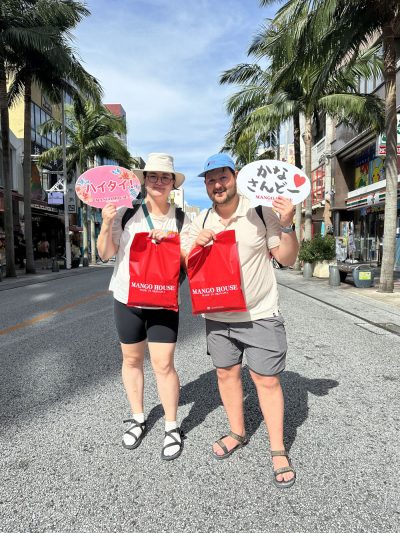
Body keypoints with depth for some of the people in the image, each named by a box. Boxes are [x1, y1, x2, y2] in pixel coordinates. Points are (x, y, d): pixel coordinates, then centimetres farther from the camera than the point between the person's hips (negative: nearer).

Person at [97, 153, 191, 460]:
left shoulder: (181, 218, -2)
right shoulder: (126, 211, -5)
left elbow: (189, 262, -4)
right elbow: (105, 254, -4)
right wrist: (106, 224, -19)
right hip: (127, 297, 1)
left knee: (163, 364, -1)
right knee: (132, 359, 14)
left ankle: (172, 426, 21)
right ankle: (138, 418, 35)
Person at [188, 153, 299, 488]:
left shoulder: (261, 213, -7)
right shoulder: (201, 222, 4)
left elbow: (287, 259, -5)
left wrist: (287, 225, -21)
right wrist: (196, 245, -13)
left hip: (260, 315, -3)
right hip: (218, 316, 4)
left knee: (267, 380, 4)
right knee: (226, 373, 14)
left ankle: (278, 450, 24)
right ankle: (237, 434, 37)